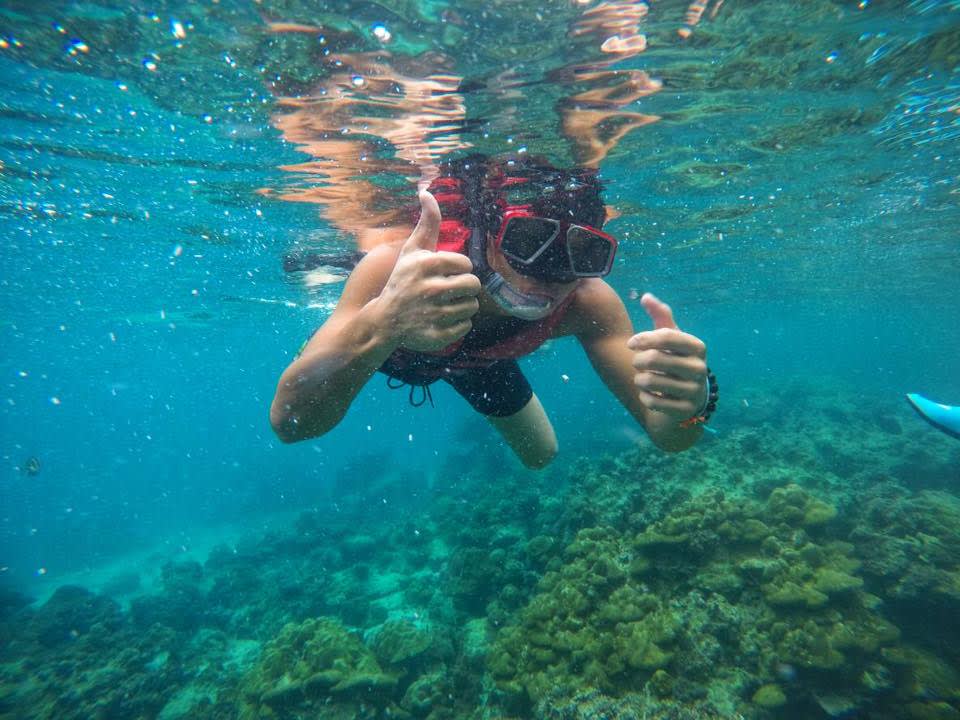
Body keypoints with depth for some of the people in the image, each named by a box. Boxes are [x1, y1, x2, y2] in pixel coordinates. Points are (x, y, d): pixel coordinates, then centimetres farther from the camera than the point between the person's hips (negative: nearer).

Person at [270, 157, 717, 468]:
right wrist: (383, 326, -69)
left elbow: (663, 435, -31)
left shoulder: (588, 305, -37)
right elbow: (288, 422, -50)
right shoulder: (394, 267, -46)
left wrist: (689, 404, -56)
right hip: (381, 346, -1)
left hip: (476, 358, 2)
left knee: (541, 455, 18)